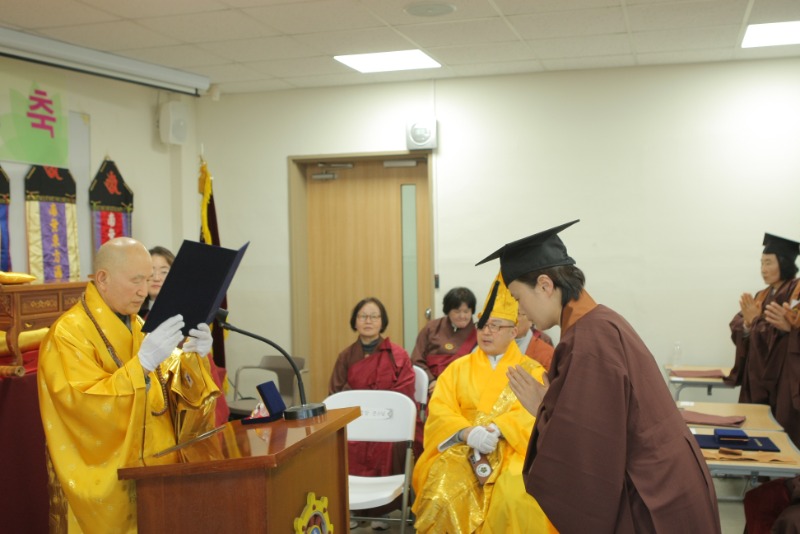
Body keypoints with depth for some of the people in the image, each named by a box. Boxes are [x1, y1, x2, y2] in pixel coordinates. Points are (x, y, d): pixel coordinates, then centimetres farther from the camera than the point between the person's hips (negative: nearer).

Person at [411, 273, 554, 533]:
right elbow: (439, 412, 2)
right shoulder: (458, 368, 15)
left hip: (513, 450, -1)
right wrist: (467, 433, -19)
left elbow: (532, 415, -5)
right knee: (443, 497, -29)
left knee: (516, 500, -33)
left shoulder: (532, 371, 11)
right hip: (461, 450, 1)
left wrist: (497, 430, -23)